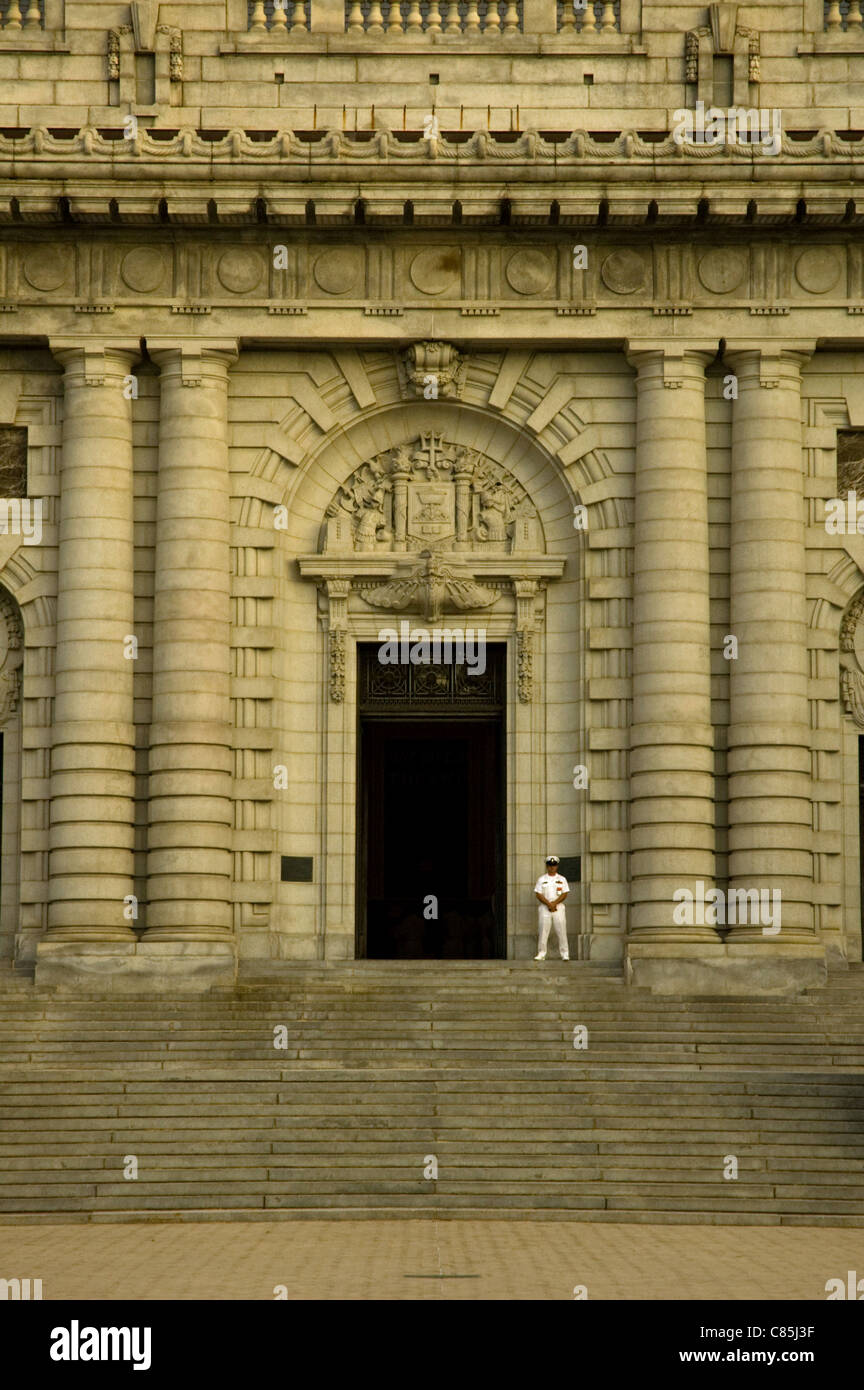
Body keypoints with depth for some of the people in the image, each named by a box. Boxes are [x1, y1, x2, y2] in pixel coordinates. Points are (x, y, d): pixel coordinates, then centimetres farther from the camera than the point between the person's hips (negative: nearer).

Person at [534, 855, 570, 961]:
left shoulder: (562, 879, 9)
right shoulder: (541, 879, 8)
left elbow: (564, 894, 1)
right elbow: (538, 894, 0)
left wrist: (554, 903, -13)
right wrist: (548, 904, -12)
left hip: (558, 907, 0)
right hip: (544, 908, 0)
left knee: (561, 931, -5)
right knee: (542, 932, -3)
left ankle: (565, 954, -3)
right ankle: (541, 954, 1)